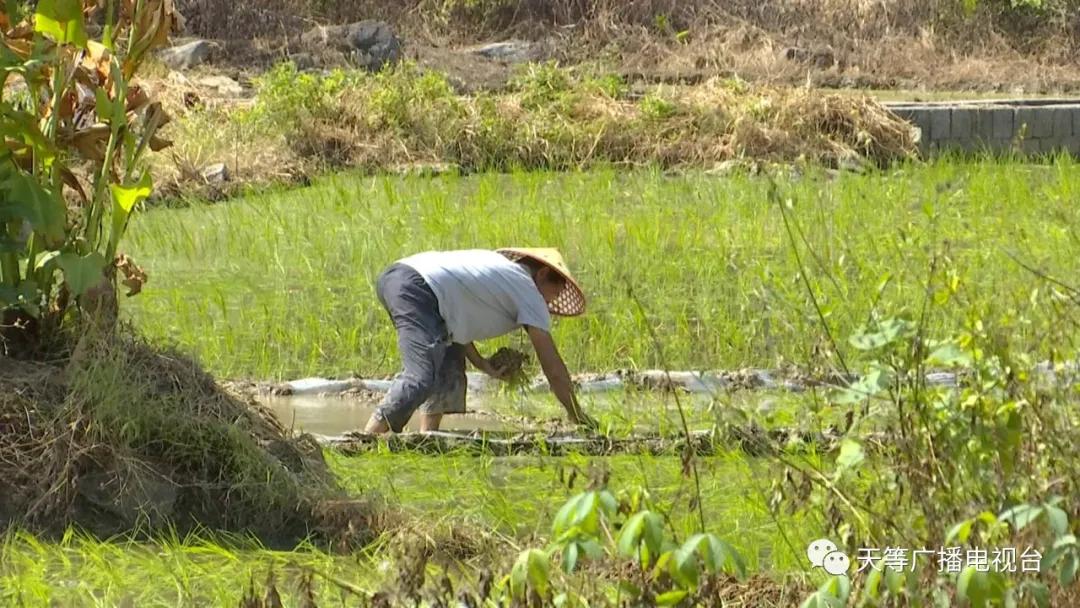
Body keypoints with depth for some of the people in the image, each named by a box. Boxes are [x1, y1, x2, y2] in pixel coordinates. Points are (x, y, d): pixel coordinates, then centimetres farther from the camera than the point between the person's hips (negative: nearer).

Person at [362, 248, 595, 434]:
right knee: (421, 377, -19)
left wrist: (482, 364, 22)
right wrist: (576, 414, 15)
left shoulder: (499, 265, 32)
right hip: (417, 288, -10)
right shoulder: (529, 292, 9)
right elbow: (552, 364, 9)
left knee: (450, 365, 18)